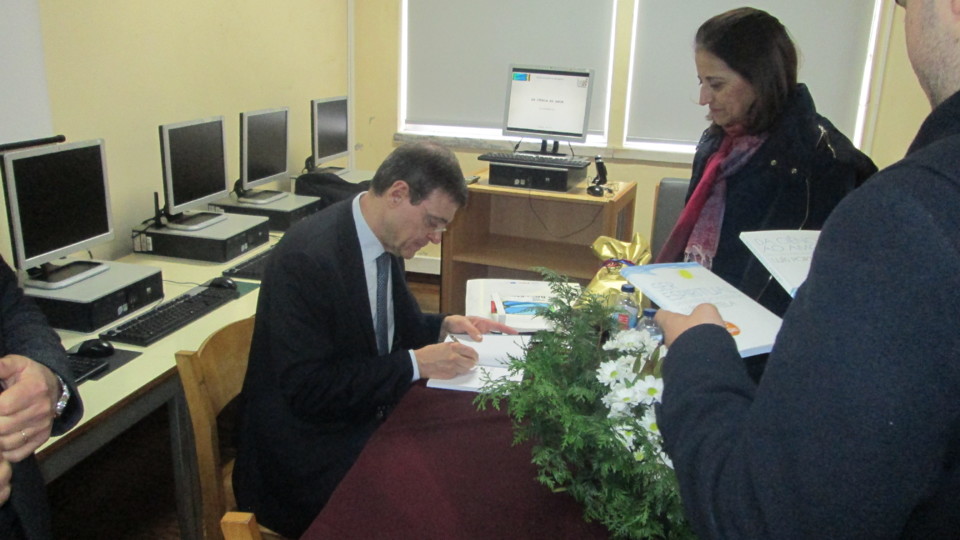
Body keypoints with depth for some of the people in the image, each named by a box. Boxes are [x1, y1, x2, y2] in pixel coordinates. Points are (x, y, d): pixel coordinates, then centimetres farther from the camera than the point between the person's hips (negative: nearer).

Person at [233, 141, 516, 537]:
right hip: (306, 451, -7)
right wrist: (415, 364, -25)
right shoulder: (307, 256, -24)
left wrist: (446, 325, -1)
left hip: (365, 418, 8)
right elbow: (306, 388, -25)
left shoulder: (385, 239, 0)